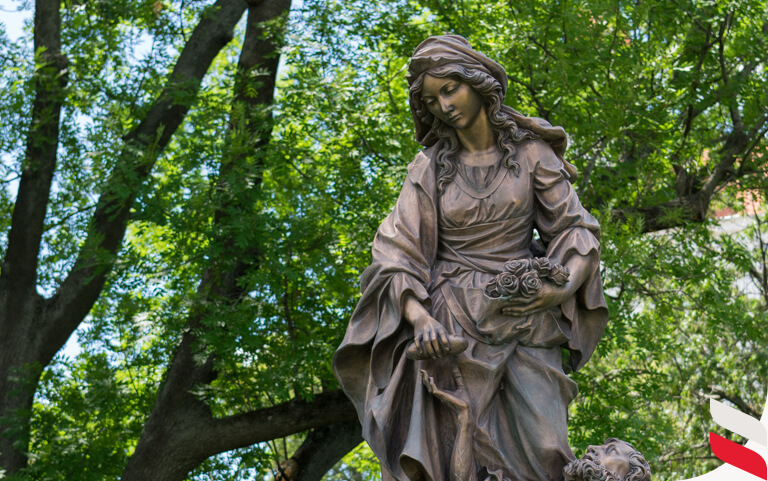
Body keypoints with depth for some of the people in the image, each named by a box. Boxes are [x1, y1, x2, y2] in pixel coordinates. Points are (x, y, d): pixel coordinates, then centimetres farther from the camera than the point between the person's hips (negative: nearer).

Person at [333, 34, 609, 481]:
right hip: (454, 324, 0)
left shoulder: (531, 152, 5)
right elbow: (397, 255, -1)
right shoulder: (430, 167, 6)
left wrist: (564, 288, -16)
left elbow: (574, 230, 5)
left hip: (526, 322, 0)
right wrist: (421, 320, -19)